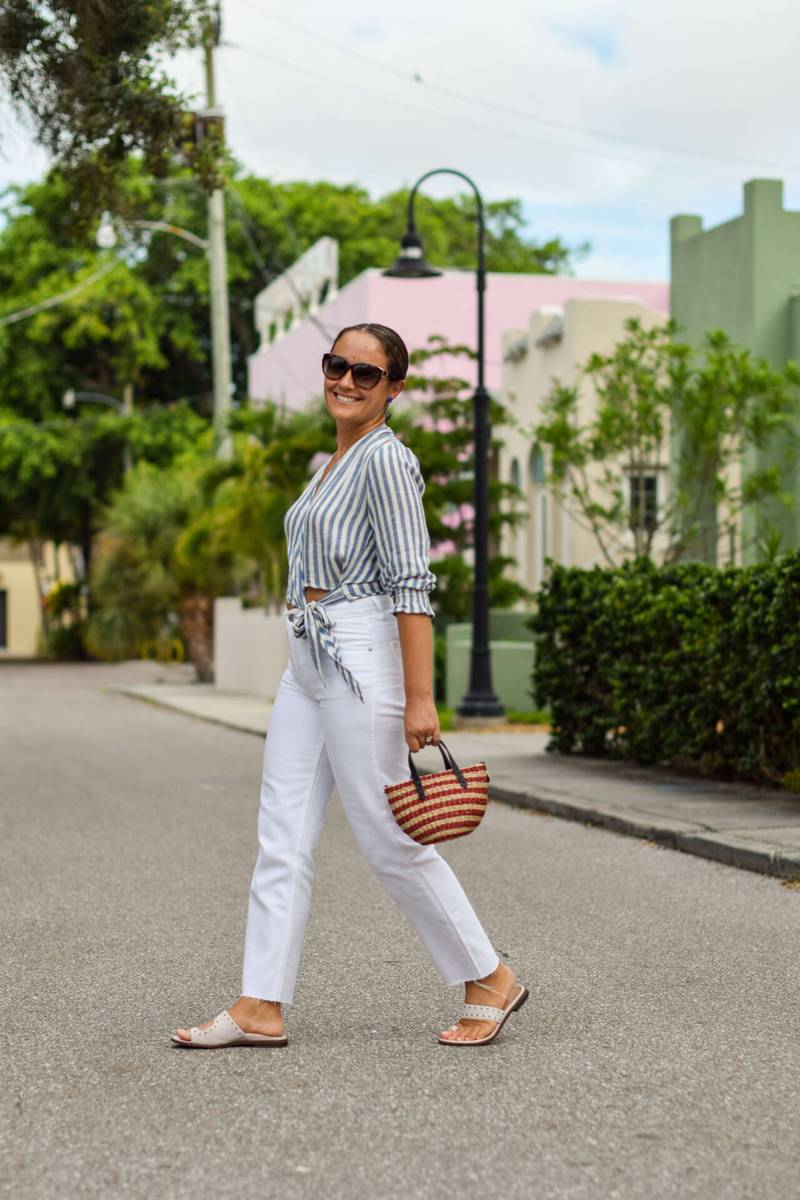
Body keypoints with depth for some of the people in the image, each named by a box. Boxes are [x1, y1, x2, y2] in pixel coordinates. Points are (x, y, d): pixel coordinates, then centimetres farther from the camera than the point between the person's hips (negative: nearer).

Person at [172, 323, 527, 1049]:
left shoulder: (385, 458, -10)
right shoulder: (337, 461, 18)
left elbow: (412, 583, -17)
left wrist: (419, 697, -22)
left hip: (360, 658, -9)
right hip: (308, 662, 9)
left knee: (390, 839, -2)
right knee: (283, 837, 4)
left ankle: (490, 981, 12)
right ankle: (262, 1008, 7)